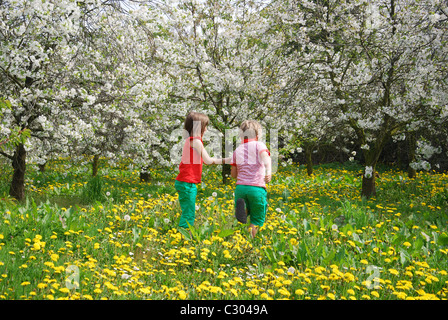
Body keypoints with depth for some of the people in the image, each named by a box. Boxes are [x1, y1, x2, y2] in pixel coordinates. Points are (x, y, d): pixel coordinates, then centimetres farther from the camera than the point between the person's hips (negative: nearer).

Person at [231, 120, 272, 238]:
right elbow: (265, 156, -18)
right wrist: (268, 172, -30)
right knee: (257, 220, 13)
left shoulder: (237, 150, 16)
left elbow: (233, 174, 19)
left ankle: (242, 208, -18)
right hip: (257, 188, -3)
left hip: (240, 187, 3)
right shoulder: (259, 145, 5)